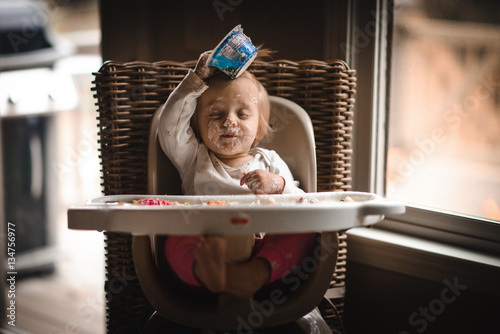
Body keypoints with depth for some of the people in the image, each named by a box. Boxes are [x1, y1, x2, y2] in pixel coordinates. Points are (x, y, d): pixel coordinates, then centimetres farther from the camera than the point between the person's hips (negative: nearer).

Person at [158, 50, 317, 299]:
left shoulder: (269, 162, 23)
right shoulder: (195, 159, 23)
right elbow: (170, 127, 7)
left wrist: (278, 185, -6)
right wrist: (196, 80, 8)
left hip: (261, 247, 0)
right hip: (203, 242, 0)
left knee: (303, 233, -26)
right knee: (175, 241, -30)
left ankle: (254, 275, -50)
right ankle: (208, 271, -60)